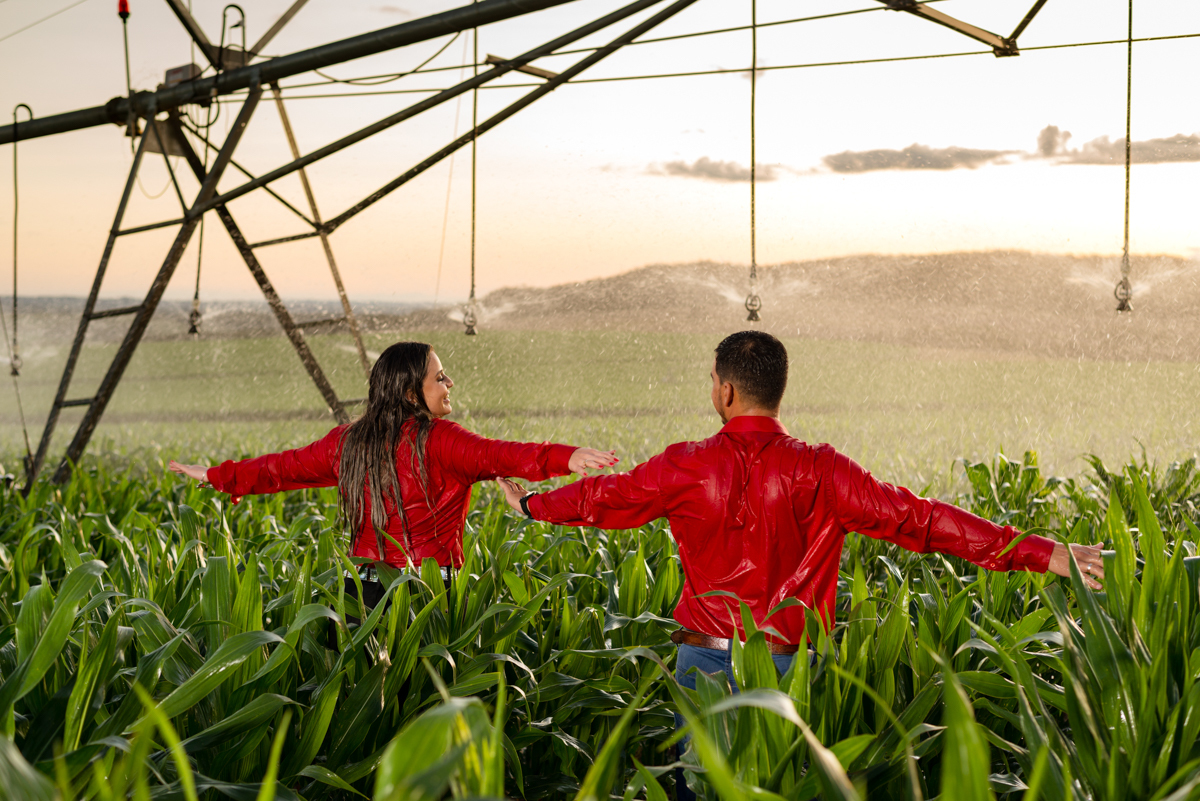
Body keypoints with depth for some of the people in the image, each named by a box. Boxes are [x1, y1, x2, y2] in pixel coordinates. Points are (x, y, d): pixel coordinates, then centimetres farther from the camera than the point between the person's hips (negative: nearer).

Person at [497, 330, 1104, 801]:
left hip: (705, 661, 0)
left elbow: (602, 497, 11)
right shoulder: (819, 473, -8)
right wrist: (1038, 553, -9)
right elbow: (912, 517, -11)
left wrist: (533, 504, 31)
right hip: (788, 667, 0)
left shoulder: (686, 469, -5)